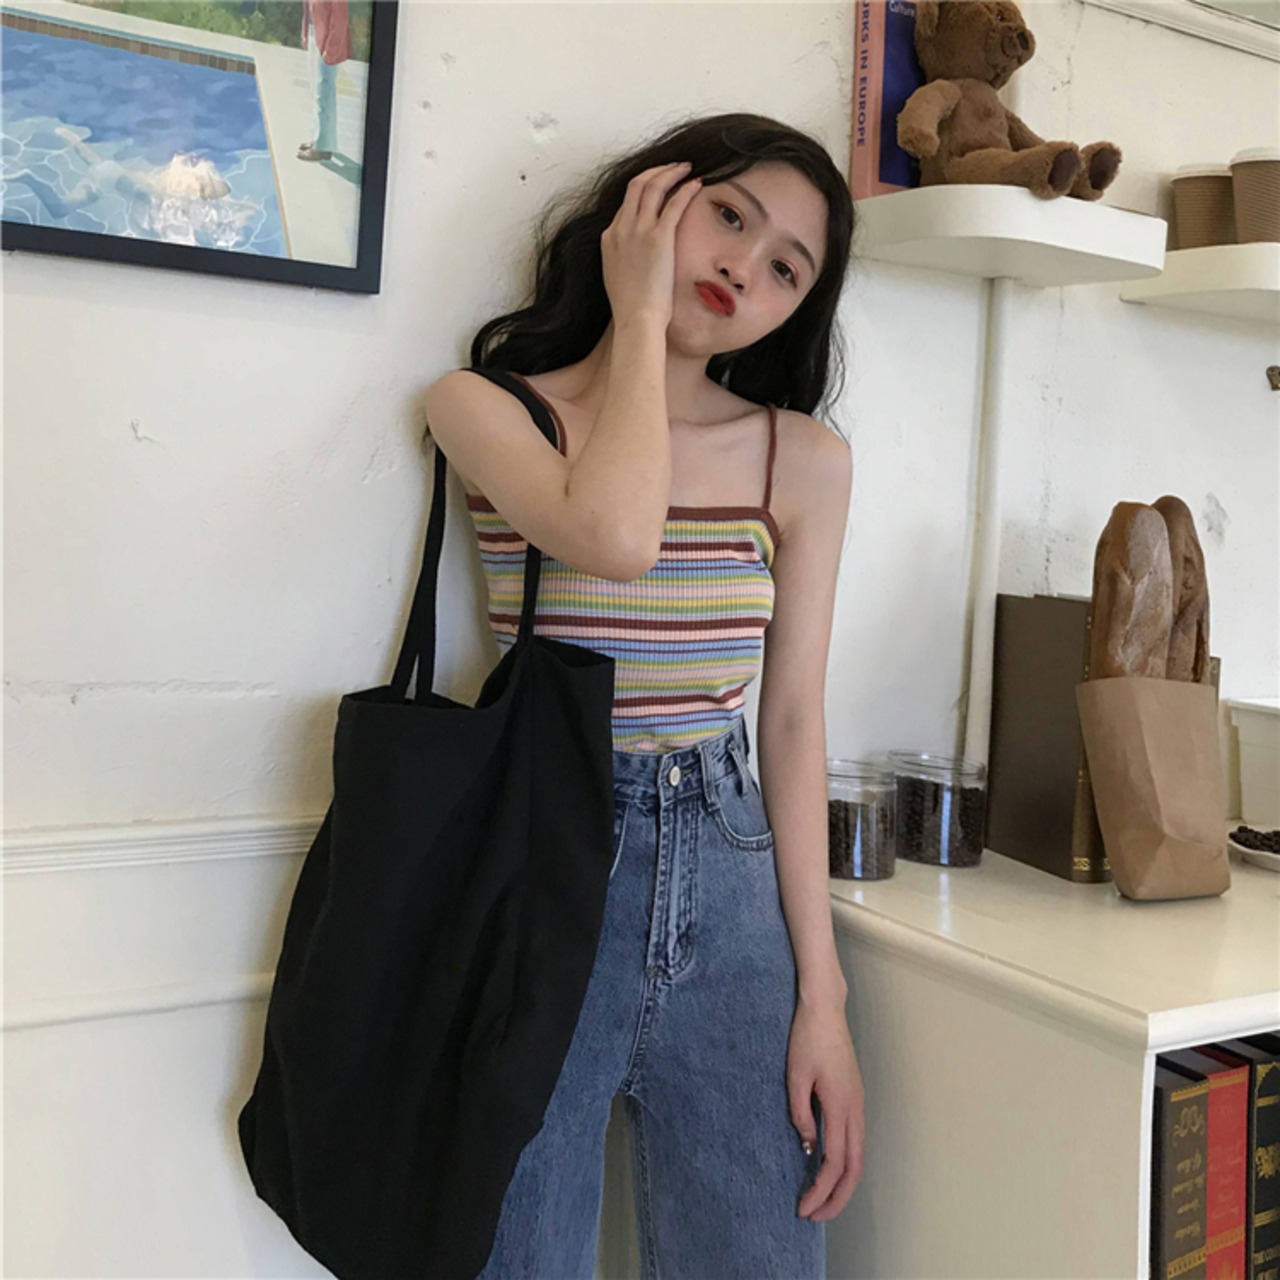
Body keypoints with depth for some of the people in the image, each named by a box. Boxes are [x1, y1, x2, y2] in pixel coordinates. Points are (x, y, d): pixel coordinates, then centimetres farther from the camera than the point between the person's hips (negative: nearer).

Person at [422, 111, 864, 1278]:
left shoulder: (807, 460, 1)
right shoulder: (486, 404, -4)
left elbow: (794, 722, 2)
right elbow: (615, 537, -25)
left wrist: (822, 998, -1)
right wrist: (639, 311, -11)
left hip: (728, 884, 2)